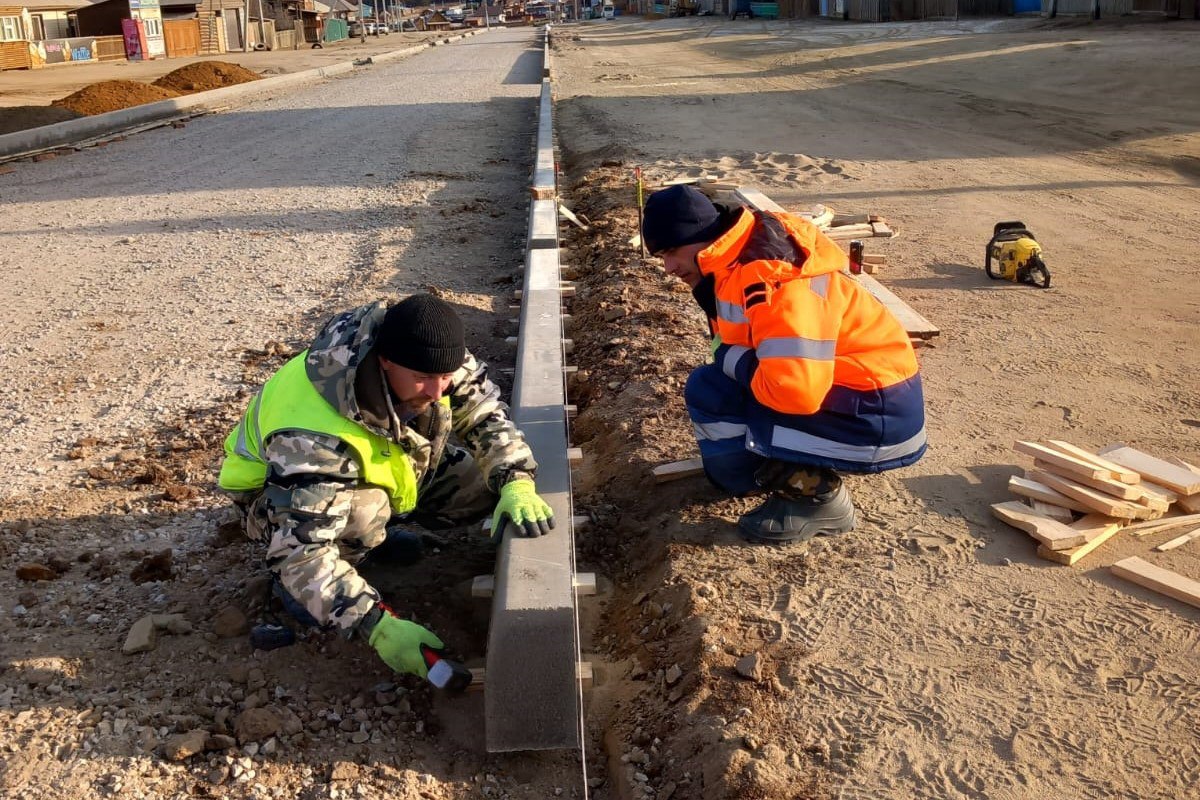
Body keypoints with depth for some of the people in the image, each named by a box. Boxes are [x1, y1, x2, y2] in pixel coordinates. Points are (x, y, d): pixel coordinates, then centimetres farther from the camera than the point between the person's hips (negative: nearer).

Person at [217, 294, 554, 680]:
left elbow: (485, 412, -17)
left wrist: (516, 482, -35)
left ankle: (374, 525, 10)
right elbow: (301, 550, -43)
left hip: (381, 470, 6)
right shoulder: (315, 434, -43)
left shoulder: (426, 354, -27)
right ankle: (292, 583, -8)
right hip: (281, 494, -6)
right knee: (363, 511, -39)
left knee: (484, 479, -10)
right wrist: (377, 624, -50)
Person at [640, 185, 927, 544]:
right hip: (845, 390, 10)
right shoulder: (739, 260, 6)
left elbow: (795, 389, -32)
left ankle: (817, 495, -6)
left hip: (880, 418, -10)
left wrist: (730, 361, -16)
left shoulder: (767, 275, -25)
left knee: (709, 392, -16)